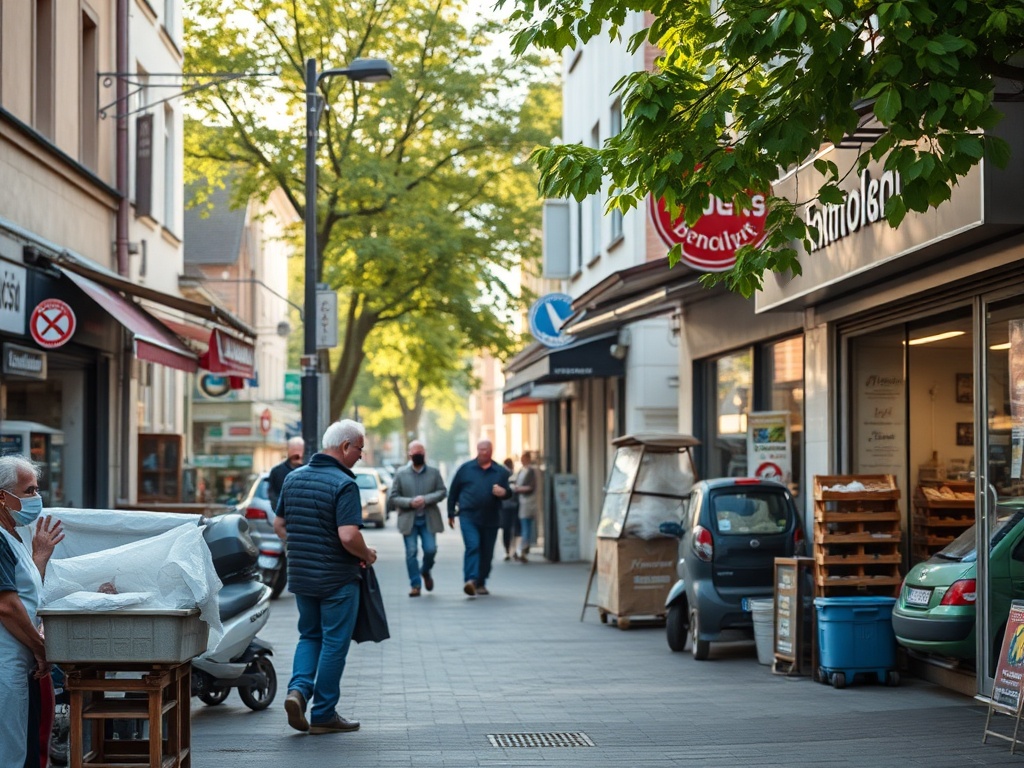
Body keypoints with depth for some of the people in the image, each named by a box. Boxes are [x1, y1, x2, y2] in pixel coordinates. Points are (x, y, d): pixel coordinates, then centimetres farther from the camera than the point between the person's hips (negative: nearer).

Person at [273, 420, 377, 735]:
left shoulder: (293, 478, 6)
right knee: (334, 643, 4)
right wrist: (367, 555, -8)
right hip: (337, 578, -6)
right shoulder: (344, 484, -18)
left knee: (309, 636, 20)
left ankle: (298, 689, -2)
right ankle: (323, 714, 9)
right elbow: (348, 536, -26)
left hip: (300, 575, 6)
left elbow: (279, 524, 13)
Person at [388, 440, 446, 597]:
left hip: (428, 520, 1)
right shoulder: (400, 474, 1)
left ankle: (425, 571, 26)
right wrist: (410, 502, -16)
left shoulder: (434, 472, 5)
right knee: (411, 552, -4)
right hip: (409, 520, -1)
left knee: (430, 549, -6)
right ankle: (415, 584, 6)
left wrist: (426, 499, -16)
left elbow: (442, 492, 0)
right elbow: (392, 498, -1)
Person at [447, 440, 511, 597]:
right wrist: (451, 514, 11)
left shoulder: (501, 472, 8)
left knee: (487, 553, 7)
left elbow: (509, 492, 8)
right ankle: (471, 580, -29)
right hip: (468, 517, -3)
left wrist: (503, 492, -17)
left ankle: (481, 584, 22)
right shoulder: (465, 469, 5)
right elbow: (453, 492, 10)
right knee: (472, 546, -21)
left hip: (491, 519, 3)